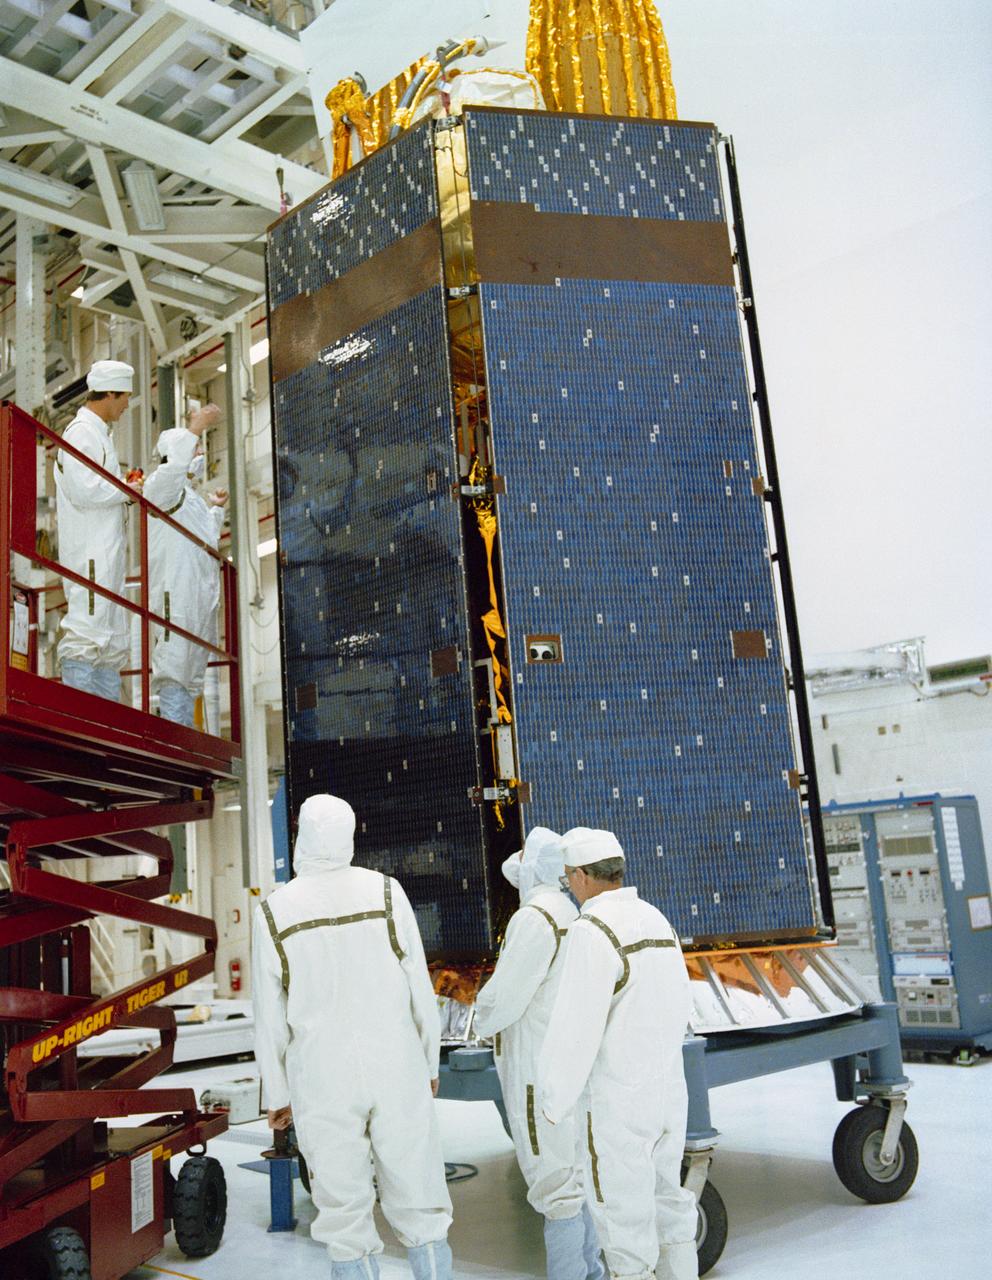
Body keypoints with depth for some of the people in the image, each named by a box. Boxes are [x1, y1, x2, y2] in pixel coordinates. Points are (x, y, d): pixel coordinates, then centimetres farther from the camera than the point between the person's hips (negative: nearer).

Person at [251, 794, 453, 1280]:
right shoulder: (385, 892, -5)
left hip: (323, 1081, 0)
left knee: (346, 1222, 9)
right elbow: (420, 989, -2)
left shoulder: (273, 911, -5)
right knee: (418, 1206, 10)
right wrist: (429, 1063, 10)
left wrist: (277, 1094, 10)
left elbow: (270, 1018, -1)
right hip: (396, 1071, 0)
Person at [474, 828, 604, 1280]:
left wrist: (484, 1019, -1)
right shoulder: (565, 913, 10)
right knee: (569, 1172, 18)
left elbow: (502, 997, -21)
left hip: (537, 1070, -10)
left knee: (552, 1180, -1)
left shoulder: (534, 919, -21)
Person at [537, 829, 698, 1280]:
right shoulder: (656, 922, 6)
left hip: (616, 1103, -8)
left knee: (623, 1216, 5)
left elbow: (574, 1031, -22)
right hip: (667, 1090, 8)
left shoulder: (592, 932, -22)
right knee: (665, 1199, 21)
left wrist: (554, 1101, -9)